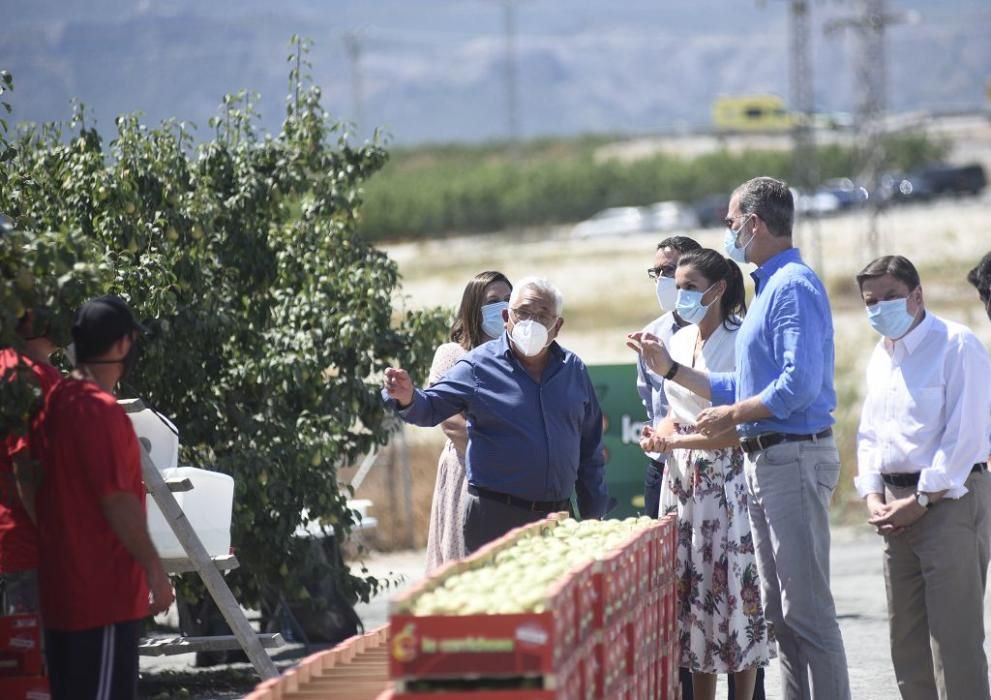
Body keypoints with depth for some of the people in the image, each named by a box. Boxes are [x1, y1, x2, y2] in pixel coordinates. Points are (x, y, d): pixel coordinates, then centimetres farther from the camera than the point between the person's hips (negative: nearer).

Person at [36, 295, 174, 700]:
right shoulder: (100, 410, -17)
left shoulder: (58, 401, 11)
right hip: (104, 590, -9)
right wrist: (154, 569, -13)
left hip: (62, 587, 9)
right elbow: (118, 500, -20)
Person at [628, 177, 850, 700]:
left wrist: (733, 414, -15)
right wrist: (669, 369, 24)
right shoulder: (770, 288, 19)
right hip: (765, 460, 11)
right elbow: (746, 386, 25)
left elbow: (800, 383, -24)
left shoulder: (794, 287, -13)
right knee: (779, 611, 12)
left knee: (806, 609, -10)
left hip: (795, 456, -11)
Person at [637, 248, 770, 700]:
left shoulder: (739, 341, -10)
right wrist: (659, 435, 2)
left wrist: (678, 442, -17)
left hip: (727, 480, -7)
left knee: (733, 584, -6)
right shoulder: (678, 341, 13)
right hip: (684, 480, 7)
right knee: (692, 585, 5)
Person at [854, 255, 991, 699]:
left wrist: (921, 501, -15)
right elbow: (868, 434, 21)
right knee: (906, 637, 9)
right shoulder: (881, 357, 17)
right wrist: (873, 497, 5)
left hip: (950, 499, -8)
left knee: (954, 634, -12)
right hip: (898, 503, 8)